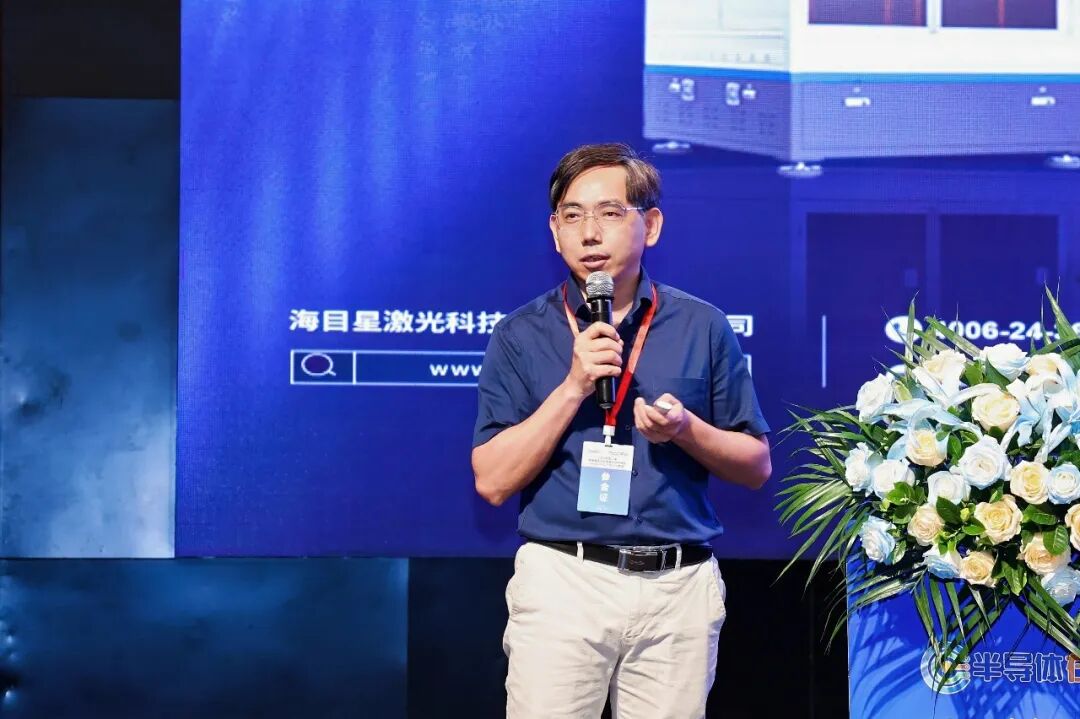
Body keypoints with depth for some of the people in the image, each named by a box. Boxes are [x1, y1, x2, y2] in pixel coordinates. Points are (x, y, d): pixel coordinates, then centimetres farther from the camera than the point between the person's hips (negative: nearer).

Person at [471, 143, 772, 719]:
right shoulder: (521, 335, 3)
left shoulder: (703, 328, 6)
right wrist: (573, 387, -13)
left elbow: (756, 467, 9)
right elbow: (493, 482, -4)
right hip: (561, 580, -1)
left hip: (679, 586, 1)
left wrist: (685, 429, -10)